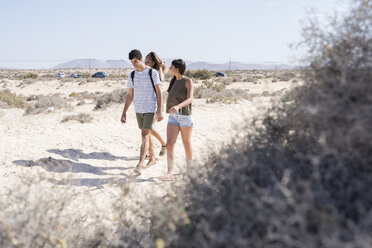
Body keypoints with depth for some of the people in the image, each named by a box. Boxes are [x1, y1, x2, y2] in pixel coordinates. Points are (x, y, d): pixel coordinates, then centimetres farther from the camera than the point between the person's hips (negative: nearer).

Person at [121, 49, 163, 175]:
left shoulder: (152, 73, -6)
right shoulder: (132, 75, 8)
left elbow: (158, 92, -6)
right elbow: (130, 96, 12)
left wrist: (159, 111, -11)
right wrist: (124, 112, 7)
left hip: (150, 109, -5)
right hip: (138, 110, 5)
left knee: (145, 135, -12)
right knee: (147, 135, 14)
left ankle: (140, 165, -15)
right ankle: (152, 158, 30)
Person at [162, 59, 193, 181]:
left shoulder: (188, 81, -9)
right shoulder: (173, 81, 11)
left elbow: (190, 99, -24)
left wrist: (178, 106, -40)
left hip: (185, 116, -5)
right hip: (173, 117, 5)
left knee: (186, 143, 10)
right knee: (170, 143, -10)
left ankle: (189, 168, 31)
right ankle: (170, 173, -14)